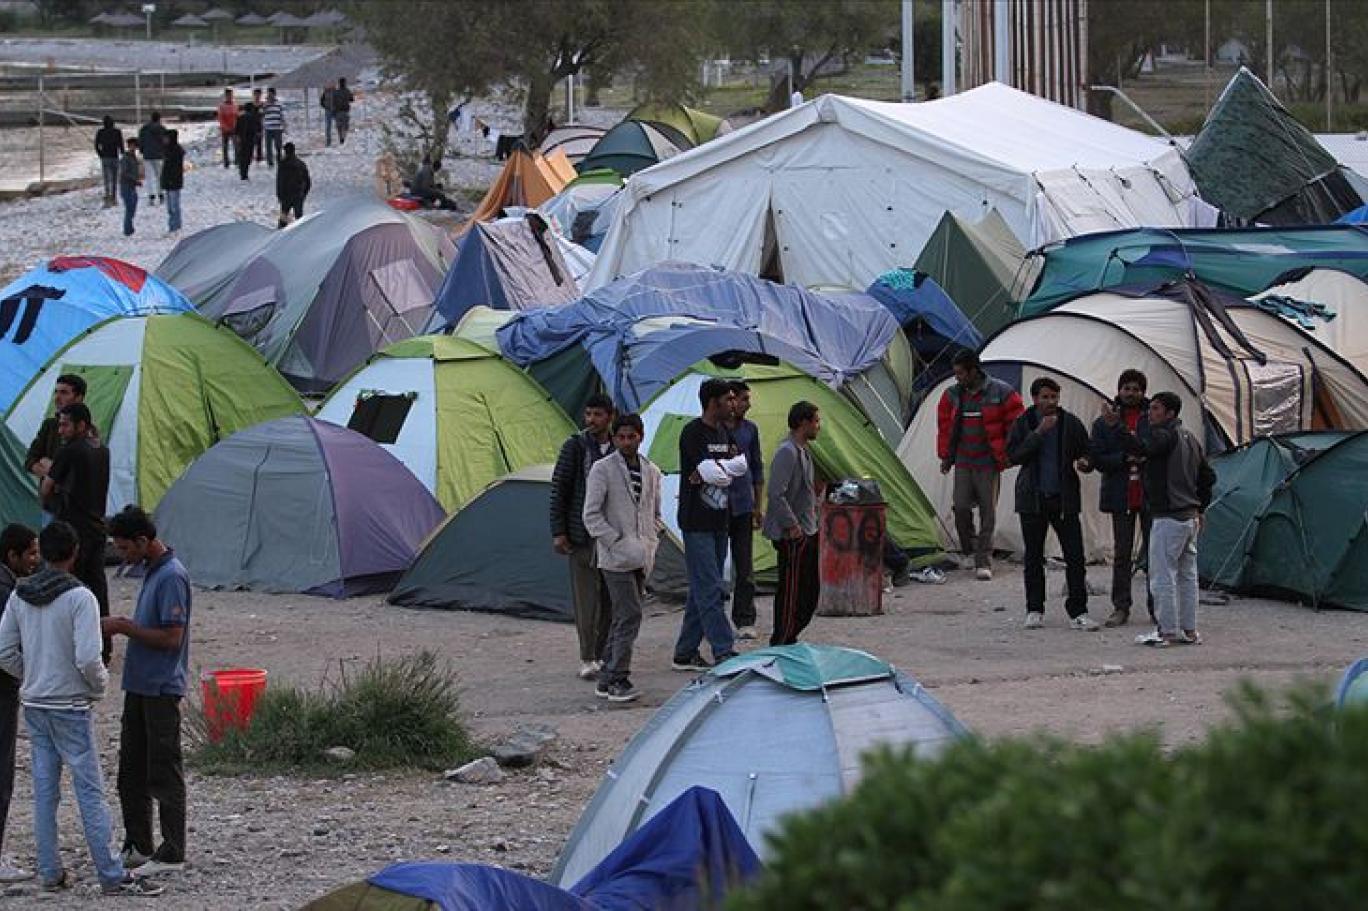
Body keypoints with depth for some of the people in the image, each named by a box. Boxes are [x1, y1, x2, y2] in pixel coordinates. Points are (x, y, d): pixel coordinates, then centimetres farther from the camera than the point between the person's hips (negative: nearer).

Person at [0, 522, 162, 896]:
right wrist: (100, 683, -2)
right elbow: (87, 658, -22)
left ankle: (50, 872, 14)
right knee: (90, 791, -2)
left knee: (44, 789, 11)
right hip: (71, 707, -6)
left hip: (34, 705, 6)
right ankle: (112, 876, -1)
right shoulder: (79, 598, -16)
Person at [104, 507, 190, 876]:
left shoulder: (171, 576, -18)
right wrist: (124, 626, 5)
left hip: (162, 688, -10)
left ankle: (172, 854, 3)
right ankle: (138, 847, 23)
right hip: (139, 685, 10)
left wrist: (126, 627, -15)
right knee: (132, 770, 14)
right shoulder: (150, 570, 13)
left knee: (164, 773, -3)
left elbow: (171, 637, -21)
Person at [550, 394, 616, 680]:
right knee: (586, 597, -4)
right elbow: (559, 490, -2)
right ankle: (587, 659, 2)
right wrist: (558, 532, -7)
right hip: (582, 535, -3)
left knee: (609, 598, 5)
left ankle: (602, 655, 16)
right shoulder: (575, 447, -3)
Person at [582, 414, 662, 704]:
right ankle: (617, 680, -11)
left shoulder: (651, 472, 11)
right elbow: (591, 515, -9)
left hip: (641, 559, 6)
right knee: (630, 615, -14)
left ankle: (607, 680, 17)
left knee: (623, 618, 10)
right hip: (615, 558, -6)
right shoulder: (602, 469, -6)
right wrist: (618, 543, -13)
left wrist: (650, 545, 10)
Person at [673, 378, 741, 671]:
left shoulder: (724, 432, 14)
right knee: (709, 589, -10)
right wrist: (728, 467, -3)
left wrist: (708, 472, -13)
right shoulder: (693, 432, -13)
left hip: (719, 522, 9)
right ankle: (724, 652, -13)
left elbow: (742, 465, 1)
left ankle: (685, 653, 16)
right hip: (697, 523, -9)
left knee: (702, 589, 10)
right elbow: (710, 472, -23)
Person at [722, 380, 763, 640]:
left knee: (745, 567, 3)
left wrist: (758, 506, 12)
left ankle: (745, 621, 8)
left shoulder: (750, 430, 9)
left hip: (743, 505, 3)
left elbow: (757, 469, 14)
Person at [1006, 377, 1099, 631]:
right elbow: (1013, 455, -11)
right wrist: (1038, 433, -19)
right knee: (1033, 557, 6)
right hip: (1033, 499, 0)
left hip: (1064, 499, 0)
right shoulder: (1023, 424, 1)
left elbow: (1087, 453, 11)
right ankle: (1034, 610, 17)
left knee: (1075, 556, -5)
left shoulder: (1071, 424, 3)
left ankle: (1078, 612, -1)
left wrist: (1084, 462, -13)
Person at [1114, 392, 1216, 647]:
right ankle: (1189, 631, 18)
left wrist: (1117, 426, -40)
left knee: (1163, 575, -5)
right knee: (1187, 575, 14)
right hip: (1190, 518, 10)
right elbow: (1208, 476, 23)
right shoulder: (1190, 437, 17)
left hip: (1168, 518, -10)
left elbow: (1142, 447, -32)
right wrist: (1199, 508, 28)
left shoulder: (1166, 435, -12)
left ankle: (1167, 631, -5)